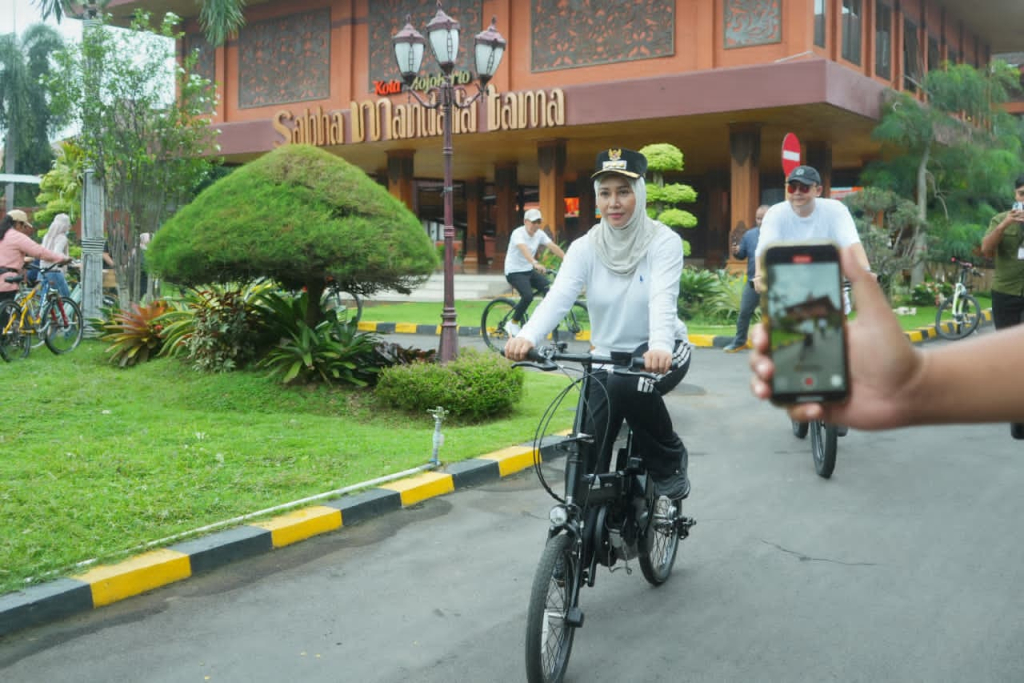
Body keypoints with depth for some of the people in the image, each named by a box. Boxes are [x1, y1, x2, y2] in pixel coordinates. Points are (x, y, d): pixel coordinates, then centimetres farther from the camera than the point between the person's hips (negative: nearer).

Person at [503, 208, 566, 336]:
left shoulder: (540, 234, 0)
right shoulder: (518, 233, -20)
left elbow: (553, 246, -11)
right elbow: (524, 249, -39)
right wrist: (535, 263, -56)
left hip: (529, 270, 7)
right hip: (514, 272, -7)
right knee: (528, 296, -28)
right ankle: (513, 324, -9)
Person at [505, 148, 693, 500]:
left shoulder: (664, 242, -12)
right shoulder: (585, 247, -5)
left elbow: (663, 299, -29)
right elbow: (558, 297, -22)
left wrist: (660, 346, -50)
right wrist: (527, 336, -43)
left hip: (661, 354, -3)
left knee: (626, 385, -35)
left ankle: (670, 461, -9)